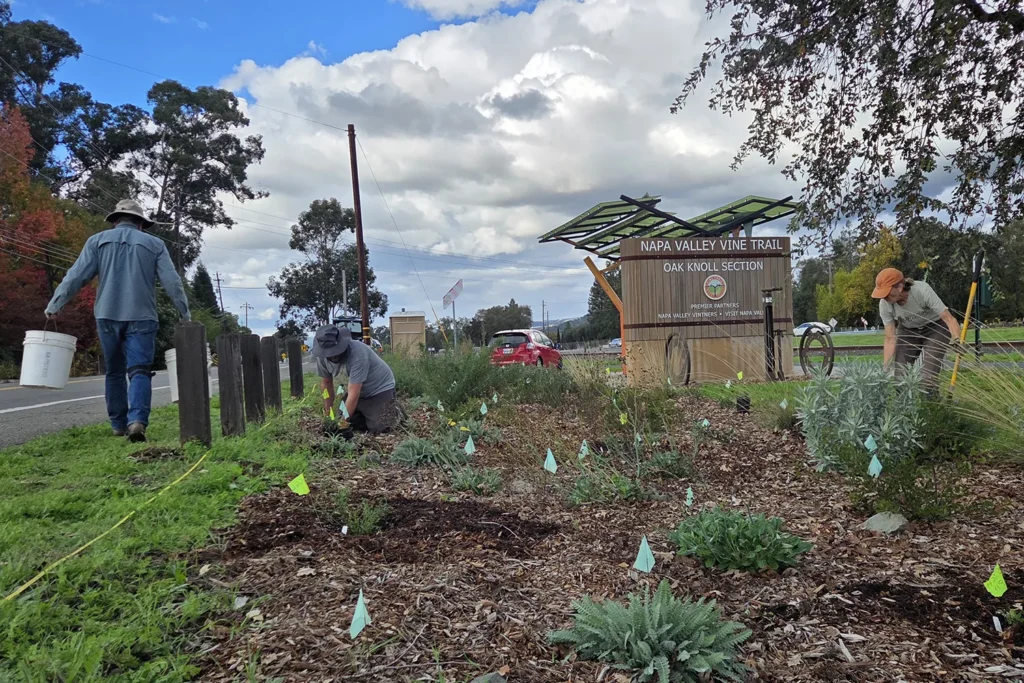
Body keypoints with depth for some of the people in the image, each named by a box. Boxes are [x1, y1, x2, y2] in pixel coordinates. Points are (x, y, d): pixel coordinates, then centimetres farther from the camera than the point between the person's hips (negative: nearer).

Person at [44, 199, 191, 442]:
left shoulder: (98, 240, 10)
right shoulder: (154, 244, 9)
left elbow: (76, 276, 3)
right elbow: (172, 282, 3)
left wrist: (53, 306, 9)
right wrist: (185, 314, 8)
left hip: (108, 316, 2)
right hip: (141, 317, -2)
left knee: (115, 372, 15)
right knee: (139, 372, -6)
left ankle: (118, 424, 18)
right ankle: (137, 421, -24)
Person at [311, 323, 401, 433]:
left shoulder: (357, 353, -37)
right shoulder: (322, 356, -17)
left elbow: (353, 394, -35)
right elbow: (326, 383, -1)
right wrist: (328, 413, -1)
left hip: (381, 388, -6)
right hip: (358, 390, 6)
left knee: (378, 428, -19)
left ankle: (395, 410, 11)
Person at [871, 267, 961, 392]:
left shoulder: (922, 290, -36)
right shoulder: (884, 305, -25)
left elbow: (949, 318, -34)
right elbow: (890, 339, -20)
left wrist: (957, 340, -54)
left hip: (935, 328, -3)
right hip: (907, 331, 3)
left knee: (927, 379, -20)